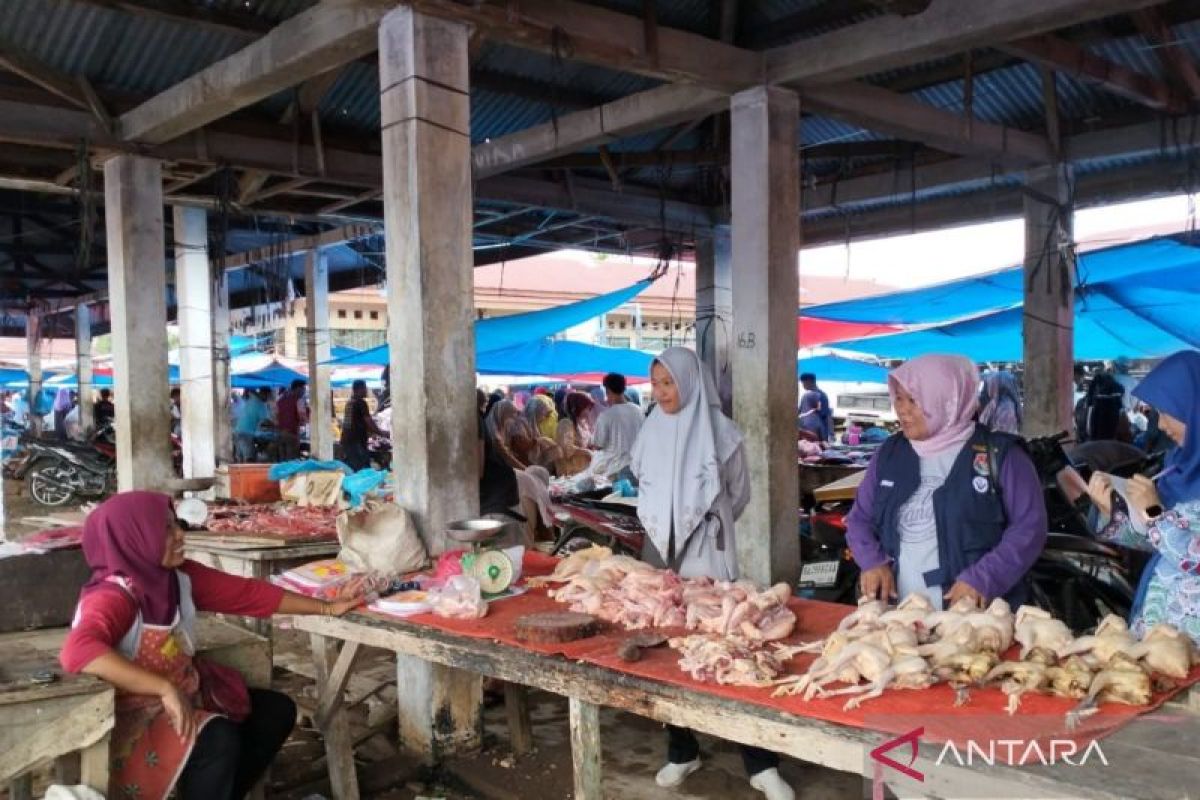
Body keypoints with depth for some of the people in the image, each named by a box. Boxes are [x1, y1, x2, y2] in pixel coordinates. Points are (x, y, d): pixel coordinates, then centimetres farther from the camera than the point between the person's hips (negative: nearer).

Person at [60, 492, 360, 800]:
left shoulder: (180, 576, -3)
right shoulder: (111, 598, -25)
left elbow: (248, 593, 3)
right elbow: (77, 652, -45)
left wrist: (327, 608, 5)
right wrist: (165, 689, -47)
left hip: (187, 696, 8)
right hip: (137, 717, -8)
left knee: (277, 710, 2)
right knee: (218, 739, -30)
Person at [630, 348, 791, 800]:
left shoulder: (720, 432, -7)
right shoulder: (650, 431, 5)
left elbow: (738, 495, 4)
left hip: (707, 555, -4)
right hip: (659, 551, 5)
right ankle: (682, 752, 23)